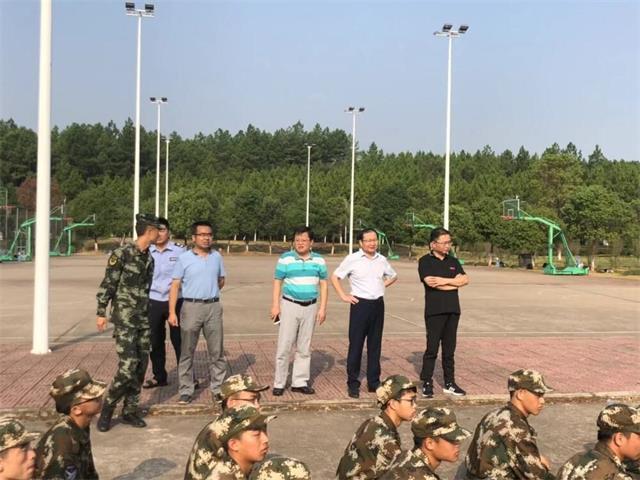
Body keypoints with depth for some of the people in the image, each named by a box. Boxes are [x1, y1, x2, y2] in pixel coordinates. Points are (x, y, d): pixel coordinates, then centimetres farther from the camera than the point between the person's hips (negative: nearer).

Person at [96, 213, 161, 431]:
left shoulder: (149, 258, 10)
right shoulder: (122, 254, -11)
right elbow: (107, 285, -9)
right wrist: (101, 313, -11)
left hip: (143, 319, 7)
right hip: (124, 319, -7)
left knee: (140, 367, 7)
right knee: (127, 367, -11)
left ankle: (130, 411, 19)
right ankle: (107, 409, 8)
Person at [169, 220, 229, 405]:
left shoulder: (217, 257, 7)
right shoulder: (184, 258, -2)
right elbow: (175, 286, -5)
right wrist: (172, 312, -11)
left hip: (213, 307, 3)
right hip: (191, 307, -2)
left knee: (217, 351, 6)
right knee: (187, 351, 5)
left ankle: (218, 389, 15)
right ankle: (186, 390, 15)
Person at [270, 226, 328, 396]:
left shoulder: (319, 260, 4)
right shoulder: (285, 258, -4)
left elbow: (323, 284, 7)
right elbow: (277, 282, -1)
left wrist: (322, 308, 1)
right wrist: (275, 305, -8)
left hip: (311, 307, 3)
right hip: (290, 305, -3)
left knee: (304, 348, 10)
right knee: (284, 346, -1)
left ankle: (300, 382, 19)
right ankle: (279, 383, 8)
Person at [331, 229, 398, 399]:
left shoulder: (382, 260, 7)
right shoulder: (352, 259, -5)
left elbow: (393, 276, 24)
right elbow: (335, 277, 0)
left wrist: (382, 286, 9)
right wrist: (343, 296, -7)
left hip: (378, 305, 4)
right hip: (360, 304, -4)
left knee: (375, 345, 10)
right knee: (356, 345, -1)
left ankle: (374, 382, 21)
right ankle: (353, 383, 8)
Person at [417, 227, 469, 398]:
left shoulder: (453, 261, 14)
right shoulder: (425, 261, -2)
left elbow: (464, 280, 1)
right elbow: (430, 281, -16)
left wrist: (444, 281, -10)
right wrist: (454, 282, -6)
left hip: (453, 310, 5)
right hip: (434, 311, -5)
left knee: (449, 349, 11)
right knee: (432, 348, -2)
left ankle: (449, 383, 19)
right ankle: (427, 384, 7)